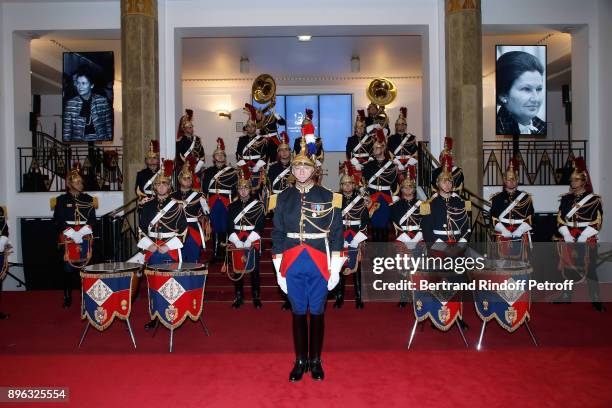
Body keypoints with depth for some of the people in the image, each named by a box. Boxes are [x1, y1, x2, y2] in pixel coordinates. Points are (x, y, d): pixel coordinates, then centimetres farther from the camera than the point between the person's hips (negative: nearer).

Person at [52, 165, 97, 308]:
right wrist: (71, 233, -13)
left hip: (85, 238, 2)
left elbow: (93, 219, 8)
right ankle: (67, 297, 9)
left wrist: (84, 231, -8)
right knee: (69, 268, -1)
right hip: (68, 239, -2)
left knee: (85, 267, 2)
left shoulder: (88, 199, 11)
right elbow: (58, 220, -1)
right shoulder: (61, 200, 4)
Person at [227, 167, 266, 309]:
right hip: (237, 243, 2)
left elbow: (259, 226, -7)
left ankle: (256, 297, 13)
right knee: (237, 269, 5)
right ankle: (239, 297, 17)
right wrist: (238, 242, -13)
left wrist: (248, 242, -16)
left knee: (254, 270, 1)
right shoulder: (232, 206, 8)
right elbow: (230, 226, 1)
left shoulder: (258, 205, 1)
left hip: (253, 242, -2)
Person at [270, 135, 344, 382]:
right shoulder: (282, 199, 5)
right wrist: (279, 270, 3)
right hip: (292, 264, 1)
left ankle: (315, 361, 23)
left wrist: (335, 269, -4)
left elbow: (336, 233, 0)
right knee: (298, 312, 10)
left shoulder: (328, 197, 0)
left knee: (317, 312, 8)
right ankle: (300, 361, 23)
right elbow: (277, 235, 7)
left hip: (319, 263, -1)